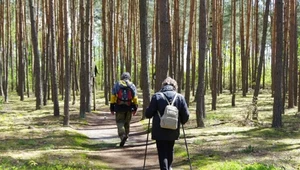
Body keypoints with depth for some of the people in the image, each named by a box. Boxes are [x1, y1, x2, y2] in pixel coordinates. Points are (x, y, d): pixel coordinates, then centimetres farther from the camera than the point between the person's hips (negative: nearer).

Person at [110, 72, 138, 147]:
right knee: (127, 123, 16)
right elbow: (135, 98, 5)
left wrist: (112, 108, 3)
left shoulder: (117, 84, 2)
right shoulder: (132, 85, 6)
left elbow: (113, 97, 0)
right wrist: (135, 108, 10)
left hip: (119, 107, -2)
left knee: (120, 122, -1)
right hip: (129, 108, 2)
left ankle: (123, 136, -21)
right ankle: (126, 135, 26)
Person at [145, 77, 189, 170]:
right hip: (173, 131, 3)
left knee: (162, 153, 2)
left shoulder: (156, 96, -8)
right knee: (170, 150, 24)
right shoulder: (180, 97, -2)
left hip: (160, 131, -3)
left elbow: (148, 114, -7)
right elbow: (186, 115, 0)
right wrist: (181, 121, 21)